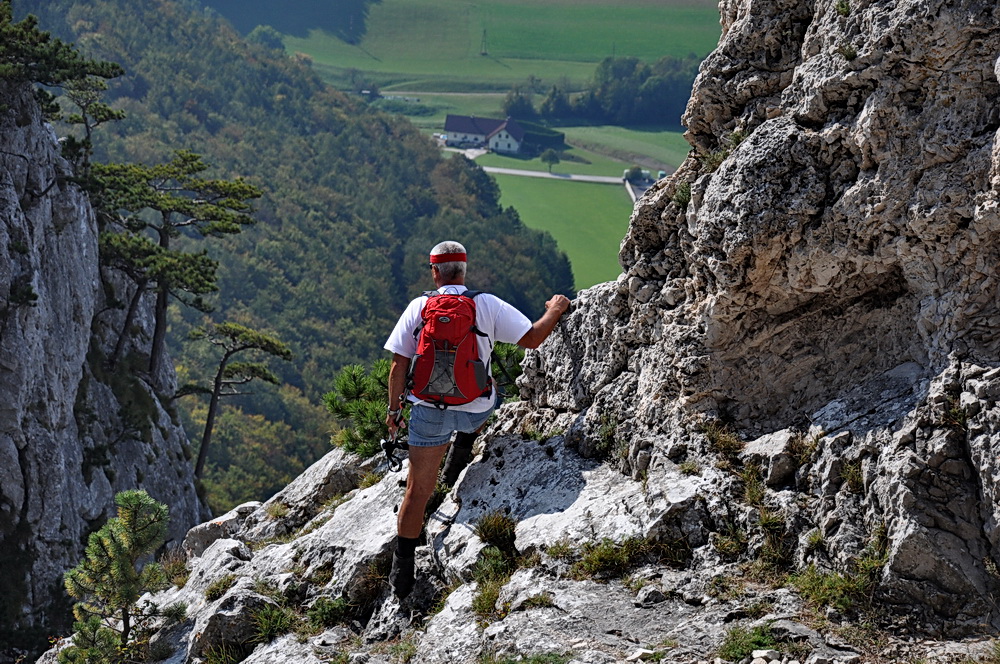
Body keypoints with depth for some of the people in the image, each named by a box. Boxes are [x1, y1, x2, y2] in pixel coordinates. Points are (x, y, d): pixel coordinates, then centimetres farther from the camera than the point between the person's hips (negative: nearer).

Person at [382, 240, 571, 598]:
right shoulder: (488, 305, -4)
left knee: (418, 489, 6)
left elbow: (399, 364, -1)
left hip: (429, 409, 0)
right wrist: (555, 310, 14)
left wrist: (394, 408, 11)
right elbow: (532, 338, -5)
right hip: (475, 411, 0)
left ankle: (403, 569, 7)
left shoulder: (418, 307, -1)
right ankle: (461, 452, 28)